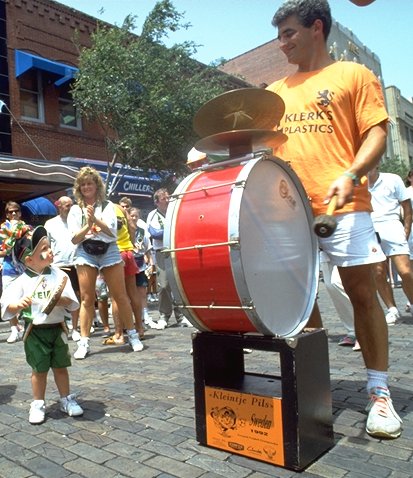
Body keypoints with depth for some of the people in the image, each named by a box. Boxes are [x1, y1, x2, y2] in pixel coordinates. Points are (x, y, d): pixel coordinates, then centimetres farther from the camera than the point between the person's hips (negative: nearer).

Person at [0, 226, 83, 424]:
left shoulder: (59, 275, -4)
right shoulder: (22, 281, -9)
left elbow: (73, 302, -6)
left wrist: (62, 300, -26)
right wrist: (18, 305, -32)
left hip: (57, 328, 2)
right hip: (35, 331, -2)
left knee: (60, 366, 13)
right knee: (39, 369, 9)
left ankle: (66, 400, 28)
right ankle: (38, 404, 26)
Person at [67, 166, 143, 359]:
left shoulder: (107, 206, 6)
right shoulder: (75, 210, 9)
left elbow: (112, 232, -4)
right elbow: (74, 239, 1)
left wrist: (95, 219, -17)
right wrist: (88, 225, -14)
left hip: (109, 252, -1)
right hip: (85, 254, 1)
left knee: (120, 296, 2)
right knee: (87, 299, -1)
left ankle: (132, 335, 15)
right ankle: (84, 342, 5)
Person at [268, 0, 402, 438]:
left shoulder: (353, 75, 9)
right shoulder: (275, 92, 22)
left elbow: (376, 133, 1)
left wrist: (351, 175, -17)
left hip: (342, 205, -4)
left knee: (362, 292, -2)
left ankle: (379, 393, 11)